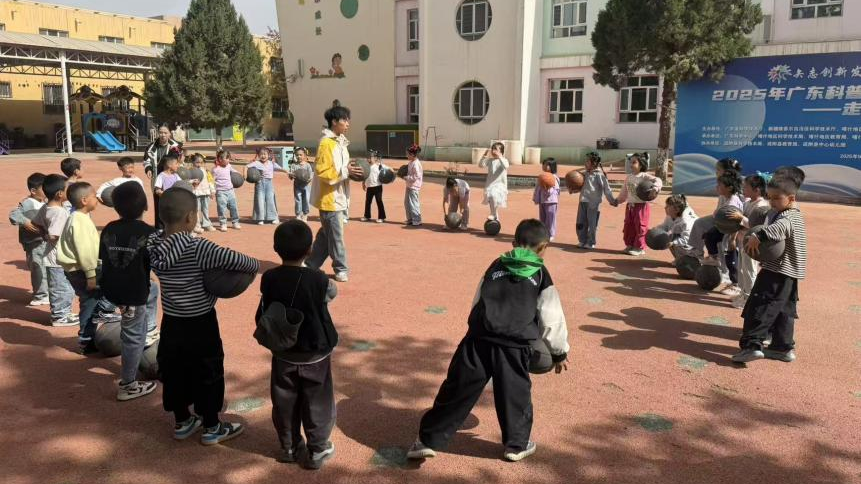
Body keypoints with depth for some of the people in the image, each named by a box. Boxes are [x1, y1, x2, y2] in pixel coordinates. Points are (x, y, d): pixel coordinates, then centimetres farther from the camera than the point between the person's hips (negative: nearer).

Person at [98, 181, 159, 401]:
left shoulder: (109, 229, 0)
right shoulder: (148, 232, -18)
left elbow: (102, 257, 9)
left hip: (110, 289, 7)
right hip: (133, 294, -6)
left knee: (153, 290, 32)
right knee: (133, 337, 8)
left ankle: (149, 332, 35)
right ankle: (128, 385, 18)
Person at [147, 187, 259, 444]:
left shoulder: (154, 245, -6)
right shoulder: (197, 248, -25)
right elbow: (233, 260, -26)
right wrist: (257, 266, -10)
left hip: (171, 323, 6)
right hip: (200, 324, -6)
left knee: (174, 373, 19)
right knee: (208, 373, 11)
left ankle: (182, 423, 36)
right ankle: (212, 428, 24)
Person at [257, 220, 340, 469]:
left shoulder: (269, 279, -11)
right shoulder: (317, 279, -21)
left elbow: (262, 316, -1)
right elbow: (332, 292, 1)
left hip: (283, 355, 3)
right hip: (315, 355, -3)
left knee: (285, 404, 19)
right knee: (317, 405, 13)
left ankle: (289, 448, 33)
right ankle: (317, 451, 24)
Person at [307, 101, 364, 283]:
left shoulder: (340, 142, 13)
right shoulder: (326, 143, -16)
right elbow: (322, 171, -21)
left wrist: (351, 170, 2)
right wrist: (345, 172, -23)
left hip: (339, 197, 9)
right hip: (330, 198, -9)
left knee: (326, 234, 16)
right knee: (335, 236, 0)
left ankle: (311, 264, 27)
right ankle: (341, 269, 12)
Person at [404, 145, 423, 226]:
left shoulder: (416, 164, -19)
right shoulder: (411, 162, 10)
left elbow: (416, 176, -22)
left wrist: (406, 178, -17)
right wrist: (405, 176, 6)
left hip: (414, 186, -10)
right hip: (409, 186, 10)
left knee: (413, 203, -5)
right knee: (407, 203, 15)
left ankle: (417, 221, 2)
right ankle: (410, 219, 26)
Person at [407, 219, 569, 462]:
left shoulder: (496, 266, 19)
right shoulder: (541, 276, 10)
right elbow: (552, 319, 12)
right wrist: (559, 352, 25)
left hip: (479, 339, 2)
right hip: (514, 346, -2)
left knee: (457, 389, 8)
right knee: (515, 395, 17)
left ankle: (429, 440, 14)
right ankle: (517, 444, 31)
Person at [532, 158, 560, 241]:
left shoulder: (554, 178, -10)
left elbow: (555, 190, -15)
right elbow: (537, 188, 16)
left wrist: (547, 189, -31)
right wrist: (536, 198, 13)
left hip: (550, 201, -7)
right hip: (542, 201, 7)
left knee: (550, 218, -2)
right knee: (542, 218, 13)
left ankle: (551, 235, 6)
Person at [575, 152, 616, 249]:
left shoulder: (599, 174, -8)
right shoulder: (586, 174, 13)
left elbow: (606, 188, -10)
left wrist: (611, 200, -13)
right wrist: (572, 189, 4)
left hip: (593, 203, -7)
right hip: (583, 201, 7)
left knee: (592, 224, 3)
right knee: (580, 223, 10)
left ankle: (591, 243, 14)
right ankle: (582, 241, 23)